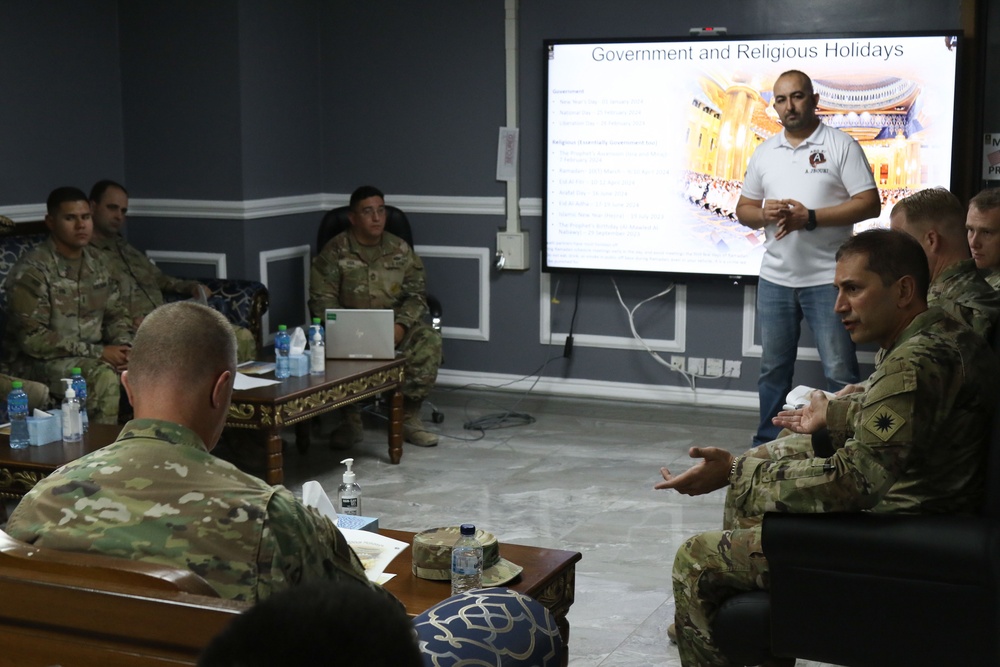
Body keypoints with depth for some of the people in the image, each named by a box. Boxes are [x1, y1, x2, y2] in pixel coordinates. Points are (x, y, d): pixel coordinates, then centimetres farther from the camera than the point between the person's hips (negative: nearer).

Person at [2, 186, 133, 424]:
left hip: (92, 354, 7)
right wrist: (97, 352, -21)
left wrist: (122, 346, -9)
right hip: (40, 360, -7)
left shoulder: (95, 263, 8)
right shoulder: (32, 270, -15)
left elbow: (116, 314, 14)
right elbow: (32, 338, -19)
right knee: (103, 377, -33)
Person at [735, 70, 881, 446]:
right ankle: (766, 446, 24)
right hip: (775, 280, 5)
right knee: (773, 369, 13)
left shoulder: (841, 146, -4)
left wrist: (811, 217, -18)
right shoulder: (764, 153, 12)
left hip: (827, 279, -5)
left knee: (840, 372, -4)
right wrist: (764, 214, -9)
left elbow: (869, 203, -10)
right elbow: (743, 210, 15)